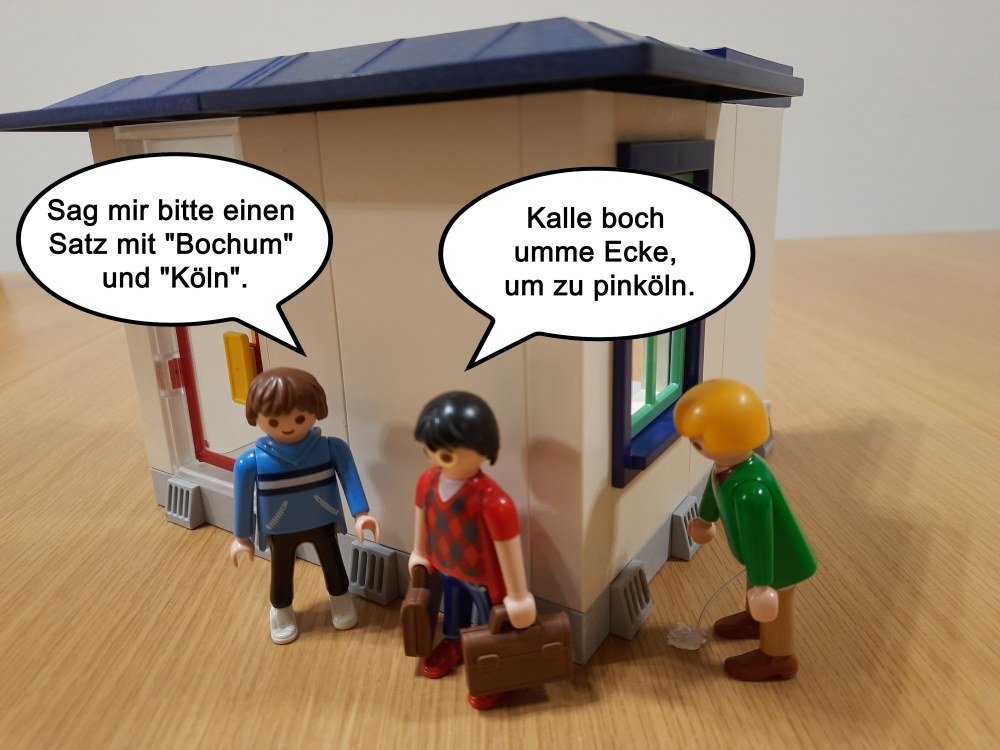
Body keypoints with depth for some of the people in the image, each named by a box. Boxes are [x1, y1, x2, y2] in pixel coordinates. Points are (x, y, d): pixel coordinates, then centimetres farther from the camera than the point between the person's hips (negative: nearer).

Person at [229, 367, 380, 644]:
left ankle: (340, 598, 52)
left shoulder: (331, 448, -23)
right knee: (281, 570, 20)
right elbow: (243, 499, -11)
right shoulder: (252, 461, -23)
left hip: (323, 523, 1)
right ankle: (281, 610, 49)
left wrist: (360, 514, -16)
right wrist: (242, 537, -1)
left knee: (332, 562, 23)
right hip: (279, 530, -1)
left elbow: (349, 478, -14)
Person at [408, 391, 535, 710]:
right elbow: (422, 515, 1)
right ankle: (452, 643, 64)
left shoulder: (492, 501, -41)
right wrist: (419, 553, 16)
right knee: (453, 607, 34)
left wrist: (518, 596, -22)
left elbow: (508, 548, -32)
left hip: (485, 578, -6)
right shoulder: (427, 481, -20)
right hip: (446, 567, 6)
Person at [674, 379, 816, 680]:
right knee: (755, 590, 35)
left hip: (778, 561, -8)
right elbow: (714, 488, 3)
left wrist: (762, 584, -23)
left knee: (772, 606, 19)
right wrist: (705, 519, 22)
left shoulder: (750, 491, -47)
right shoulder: (728, 464, -18)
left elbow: (759, 538, -36)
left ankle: (778, 657, 47)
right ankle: (754, 618, 66)